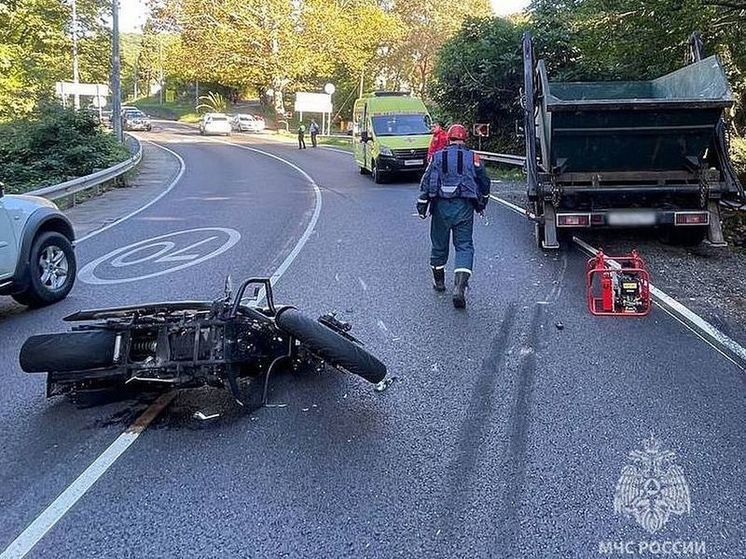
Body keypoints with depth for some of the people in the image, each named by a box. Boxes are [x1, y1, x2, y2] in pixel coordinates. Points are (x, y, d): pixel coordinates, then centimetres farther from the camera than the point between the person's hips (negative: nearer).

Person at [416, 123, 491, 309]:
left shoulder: (437, 157, 6)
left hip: (441, 206, 1)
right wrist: (482, 203, 24)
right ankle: (459, 287, -16)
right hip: (464, 208, -1)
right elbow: (484, 182, 10)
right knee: (464, 246, 0)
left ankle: (439, 281, 31)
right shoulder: (472, 157, 4)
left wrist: (422, 206, 6)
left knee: (439, 244, 16)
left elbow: (426, 182, 2)